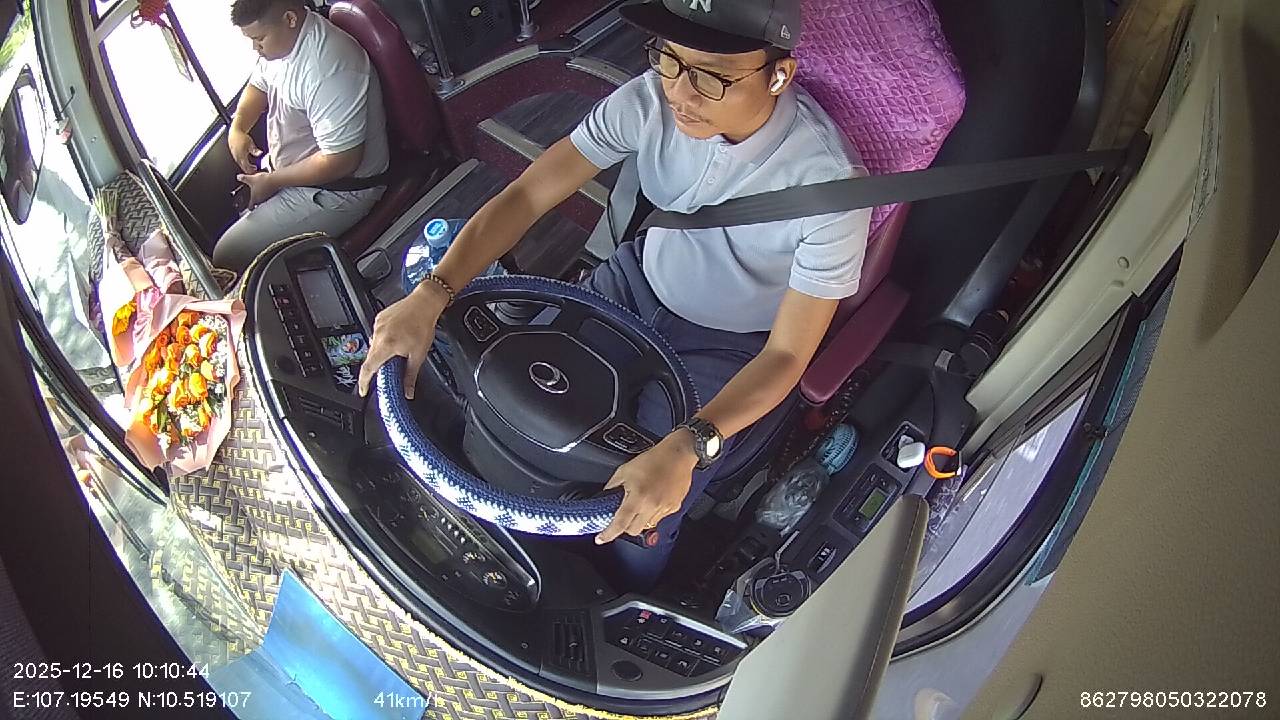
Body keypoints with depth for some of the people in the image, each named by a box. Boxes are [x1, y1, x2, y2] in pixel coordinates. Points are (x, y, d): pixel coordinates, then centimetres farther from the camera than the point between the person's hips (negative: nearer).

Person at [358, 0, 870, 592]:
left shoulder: (829, 183, -31)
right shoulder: (650, 101, -21)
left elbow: (787, 355, -28)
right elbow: (527, 196, -18)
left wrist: (686, 447, -43)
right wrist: (430, 295, -31)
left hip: (732, 350, -4)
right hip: (639, 283, 5)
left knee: (634, 527, -16)